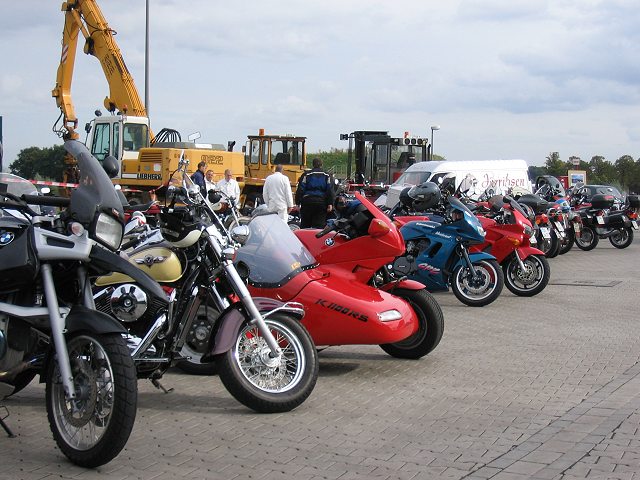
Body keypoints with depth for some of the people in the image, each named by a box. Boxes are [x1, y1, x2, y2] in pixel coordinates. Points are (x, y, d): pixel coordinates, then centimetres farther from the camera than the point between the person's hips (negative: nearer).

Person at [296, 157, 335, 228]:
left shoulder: (306, 175, 2)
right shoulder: (327, 176, 8)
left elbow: (300, 189, -3)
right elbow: (330, 190, 1)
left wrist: (298, 202, -1)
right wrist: (330, 204, 0)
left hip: (307, 202, -1)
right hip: (321, 203, 1)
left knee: (305, 226, 8)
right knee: (320, 226, 0)